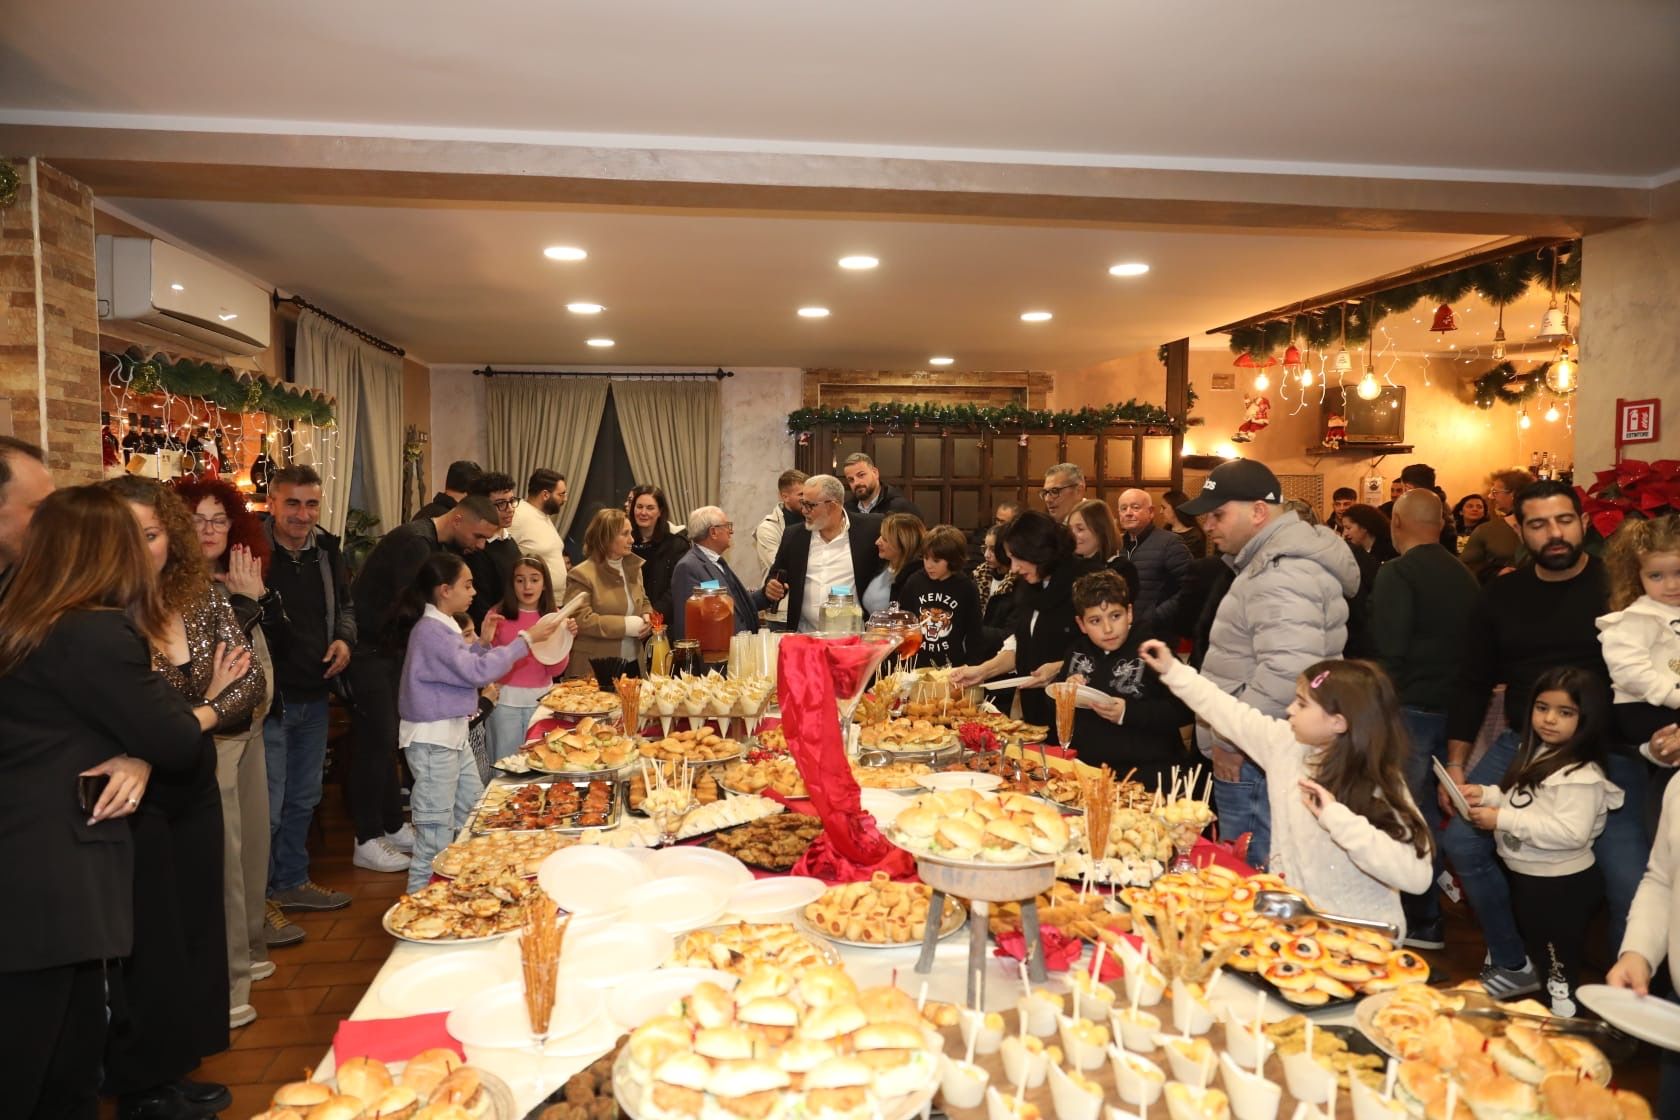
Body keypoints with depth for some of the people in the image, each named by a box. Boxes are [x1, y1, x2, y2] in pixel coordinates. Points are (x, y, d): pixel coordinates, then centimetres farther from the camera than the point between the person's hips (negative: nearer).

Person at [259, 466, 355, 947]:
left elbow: (345, 604, 18)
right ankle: (259, 901, 15)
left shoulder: (328, 551, 3)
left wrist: (344, 638, 0)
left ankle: (292, 880, 38)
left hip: (314, 696, 7)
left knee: (304, 798, 20)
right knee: (267, 806, 0)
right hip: (268, 696, -7)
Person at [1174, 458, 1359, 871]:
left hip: (1255, 770, -10)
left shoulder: (1281, 573, -18)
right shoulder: (1267, 562, 16)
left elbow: (1287, 675, -30)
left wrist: (1229, 741, -19)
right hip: (1252, 758, 10)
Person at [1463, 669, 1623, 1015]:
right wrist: (1486, 795, -5)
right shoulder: (1535, 753, 3)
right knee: (1532, 943, 30)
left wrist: (1503, 820, -33)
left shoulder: (1582, 775, -28)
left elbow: (1571, 833, -35)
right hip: (1522, 873, 9)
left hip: (1561, 884, -9)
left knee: (1559, 959, 9)